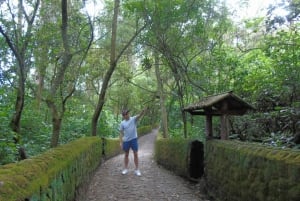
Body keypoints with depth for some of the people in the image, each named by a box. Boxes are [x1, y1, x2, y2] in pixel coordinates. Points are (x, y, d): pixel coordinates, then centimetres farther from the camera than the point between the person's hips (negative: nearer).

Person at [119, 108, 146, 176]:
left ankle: (137, 169, 9)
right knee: (126, 155, 12)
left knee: (135, 154, 0)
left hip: (134, 139, -1)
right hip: (126, 140, 1)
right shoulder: (122, 123, 1)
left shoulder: (134, 119, -3)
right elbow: (121, 133, 4)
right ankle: (125, 169, 23)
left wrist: (144, 110, -41)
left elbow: (140, 115, -21)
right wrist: (121, 142, -1)